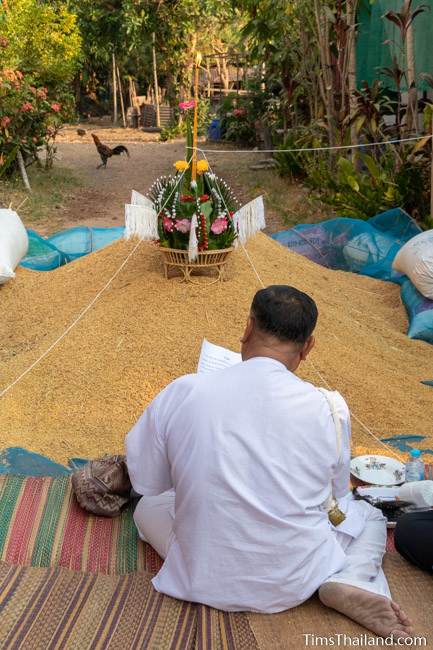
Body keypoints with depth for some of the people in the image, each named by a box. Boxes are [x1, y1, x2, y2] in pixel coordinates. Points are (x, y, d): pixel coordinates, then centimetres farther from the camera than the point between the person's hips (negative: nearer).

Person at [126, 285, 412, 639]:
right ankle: (349, 582, -2)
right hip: (297, 582, 0)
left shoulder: (181, 393, -16)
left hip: (208, 581, 0)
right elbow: (336, 494, 3)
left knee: (147, 507, 28)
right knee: (370, 515, 27)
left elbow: (144, 481, -1)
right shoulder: (330, 407, -15)